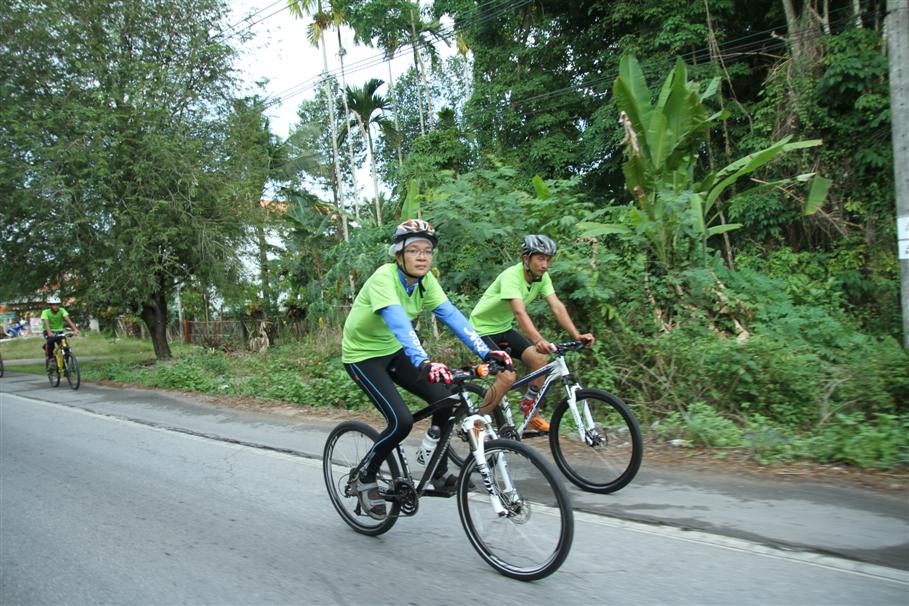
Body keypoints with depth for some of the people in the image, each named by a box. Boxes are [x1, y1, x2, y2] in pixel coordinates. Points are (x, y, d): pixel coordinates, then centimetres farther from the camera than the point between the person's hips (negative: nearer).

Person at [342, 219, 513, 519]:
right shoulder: (384, 278, -29)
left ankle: (439, 473, 11)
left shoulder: (425, 280, -9)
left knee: (445, 399, -9)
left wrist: (485, 351, -31)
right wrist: (424, 363, -60)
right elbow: (398, 322, -45)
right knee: (401, 421, -21)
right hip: (363, 355, -7)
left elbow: (451, 314, -19)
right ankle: (366, 478, 6)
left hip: (393, 351, 7)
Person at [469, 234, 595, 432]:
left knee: (540, 360, -9)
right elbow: (520, 312, -42)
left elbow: (557, 307, -16)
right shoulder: (512, 276, -29)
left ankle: (529, 413, 10)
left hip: (504, 328, 7)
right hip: (483, 329, -7)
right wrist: (539, 340, -55)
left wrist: (577, 335, -29)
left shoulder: (542, 277, -7)